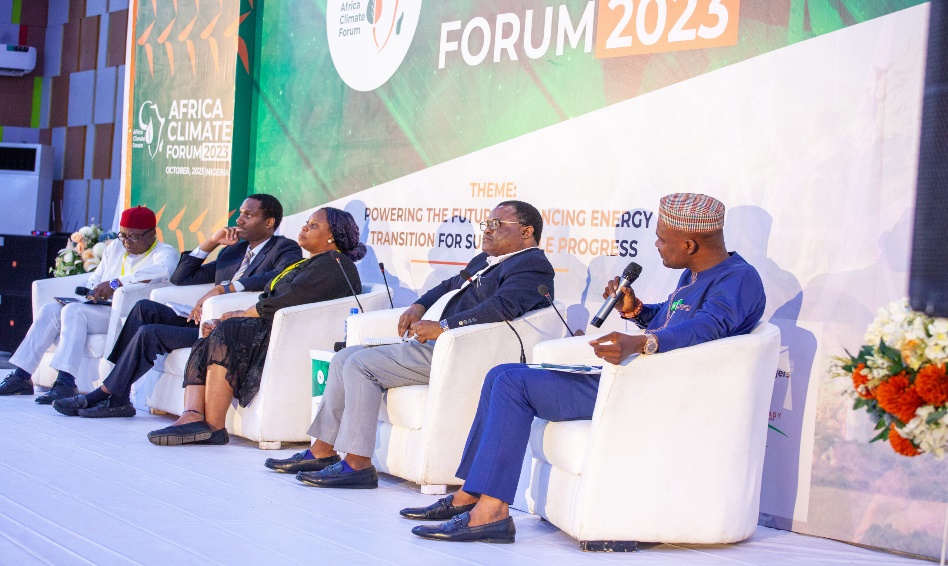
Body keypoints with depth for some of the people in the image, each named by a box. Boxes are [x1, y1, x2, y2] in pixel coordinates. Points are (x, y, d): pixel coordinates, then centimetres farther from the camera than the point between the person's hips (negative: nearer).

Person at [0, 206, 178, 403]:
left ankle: (66, 383, -35)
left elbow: (162, 270, -26)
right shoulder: (114, 248, 22)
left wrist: (116, 283, -31)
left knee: (73, 311, -27)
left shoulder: (165, 253, -2)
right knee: (51, 309, -12)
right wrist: (91, 293, 1)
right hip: (101, 309, 8)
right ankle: (21, 375, -13)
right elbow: (95, 279, 27)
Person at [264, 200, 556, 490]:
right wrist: (419, 305, 13)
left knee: (361, 364, -19)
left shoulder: (532, 265, -10)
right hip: (434, 344, 11)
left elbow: (503, 306, -26)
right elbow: (451, 285, 34)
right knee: (344, 359, 7)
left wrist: (442, 327, -26)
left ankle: (357, 464, -16)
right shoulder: (485, 260, 23)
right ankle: (322, 452, 10)